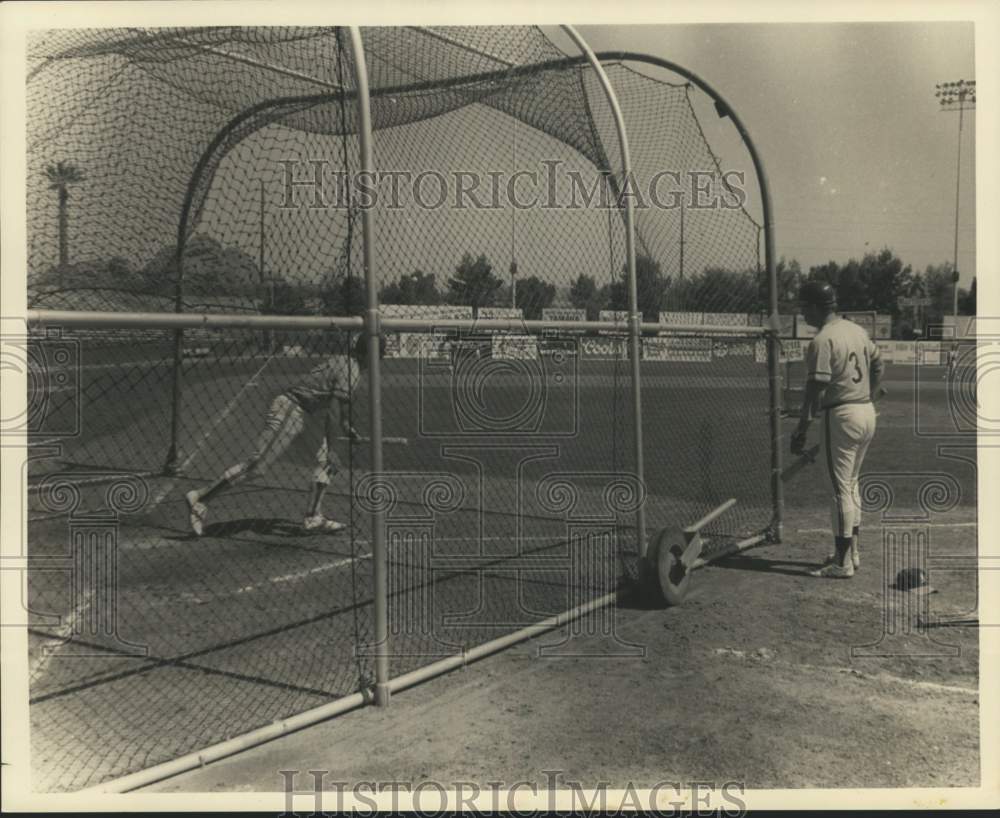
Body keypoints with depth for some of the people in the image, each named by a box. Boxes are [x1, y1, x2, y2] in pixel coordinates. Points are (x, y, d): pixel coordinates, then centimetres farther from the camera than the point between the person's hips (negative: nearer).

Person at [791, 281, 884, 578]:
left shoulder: (822, 340, -16)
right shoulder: (858, 331, 10)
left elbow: (816, 387, -20)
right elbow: (878, 364, 19)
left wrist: (802, 428, -19)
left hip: (842, 416, -9)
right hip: (867, 413, 9)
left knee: (842, 489, -3)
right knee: (851, 484, 19)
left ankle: (842, 563, 3)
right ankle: (852, 553, 26)